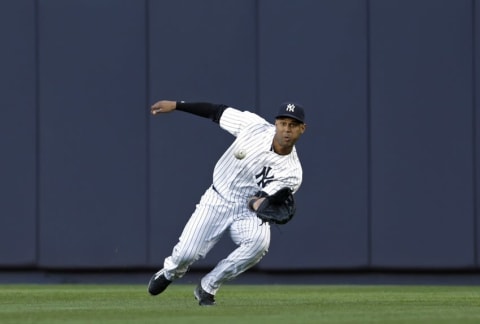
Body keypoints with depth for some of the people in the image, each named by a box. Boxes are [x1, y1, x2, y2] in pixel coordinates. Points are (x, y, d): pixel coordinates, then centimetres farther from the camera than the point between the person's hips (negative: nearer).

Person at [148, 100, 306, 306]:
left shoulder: (292, 173, -19)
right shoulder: (254, 126, -15)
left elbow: (258, 201, -25)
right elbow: (217, 112, -3)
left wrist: (259, 204, -49)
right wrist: (176, 105, -6)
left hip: (247, 213, -1)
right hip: (217, 201, 1)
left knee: (260, 240, -34)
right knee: (186, 254, -15)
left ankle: (208, 287, -11)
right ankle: (169, 272, 27)